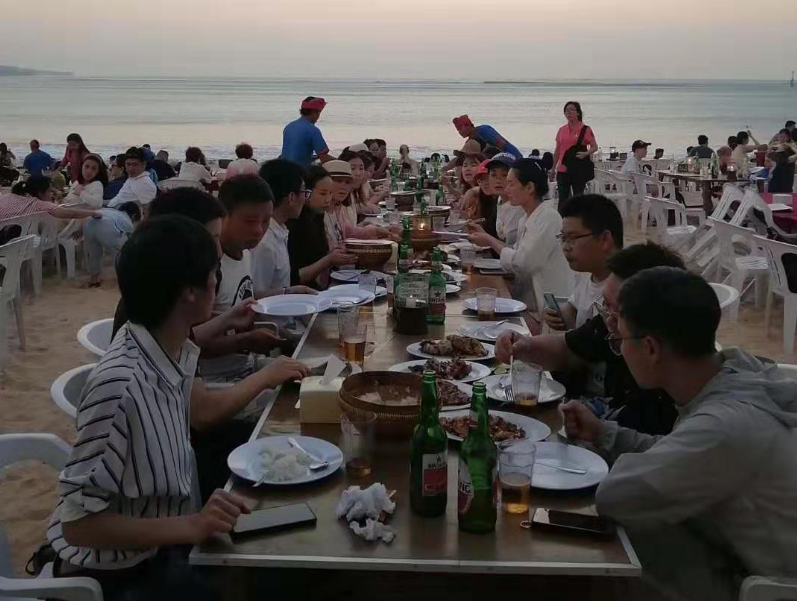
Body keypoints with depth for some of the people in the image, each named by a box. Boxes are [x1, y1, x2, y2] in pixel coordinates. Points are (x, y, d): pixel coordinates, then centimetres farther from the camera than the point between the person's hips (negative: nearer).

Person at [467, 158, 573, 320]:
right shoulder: (531, 217, 11)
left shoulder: (548, 218, -18)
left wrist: (490, 242, -8)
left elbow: (522, 263, -21)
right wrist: (486, 236, 6)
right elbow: (517, 253, 13)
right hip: (530, 300, 8)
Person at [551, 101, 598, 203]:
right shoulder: (561, 130, 10)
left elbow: (594, 147, -5)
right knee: (562, 200, 3)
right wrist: (553, 169, 14)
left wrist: (585, 154, -25)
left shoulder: (585, 129, -2)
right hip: (562, 170, 4)